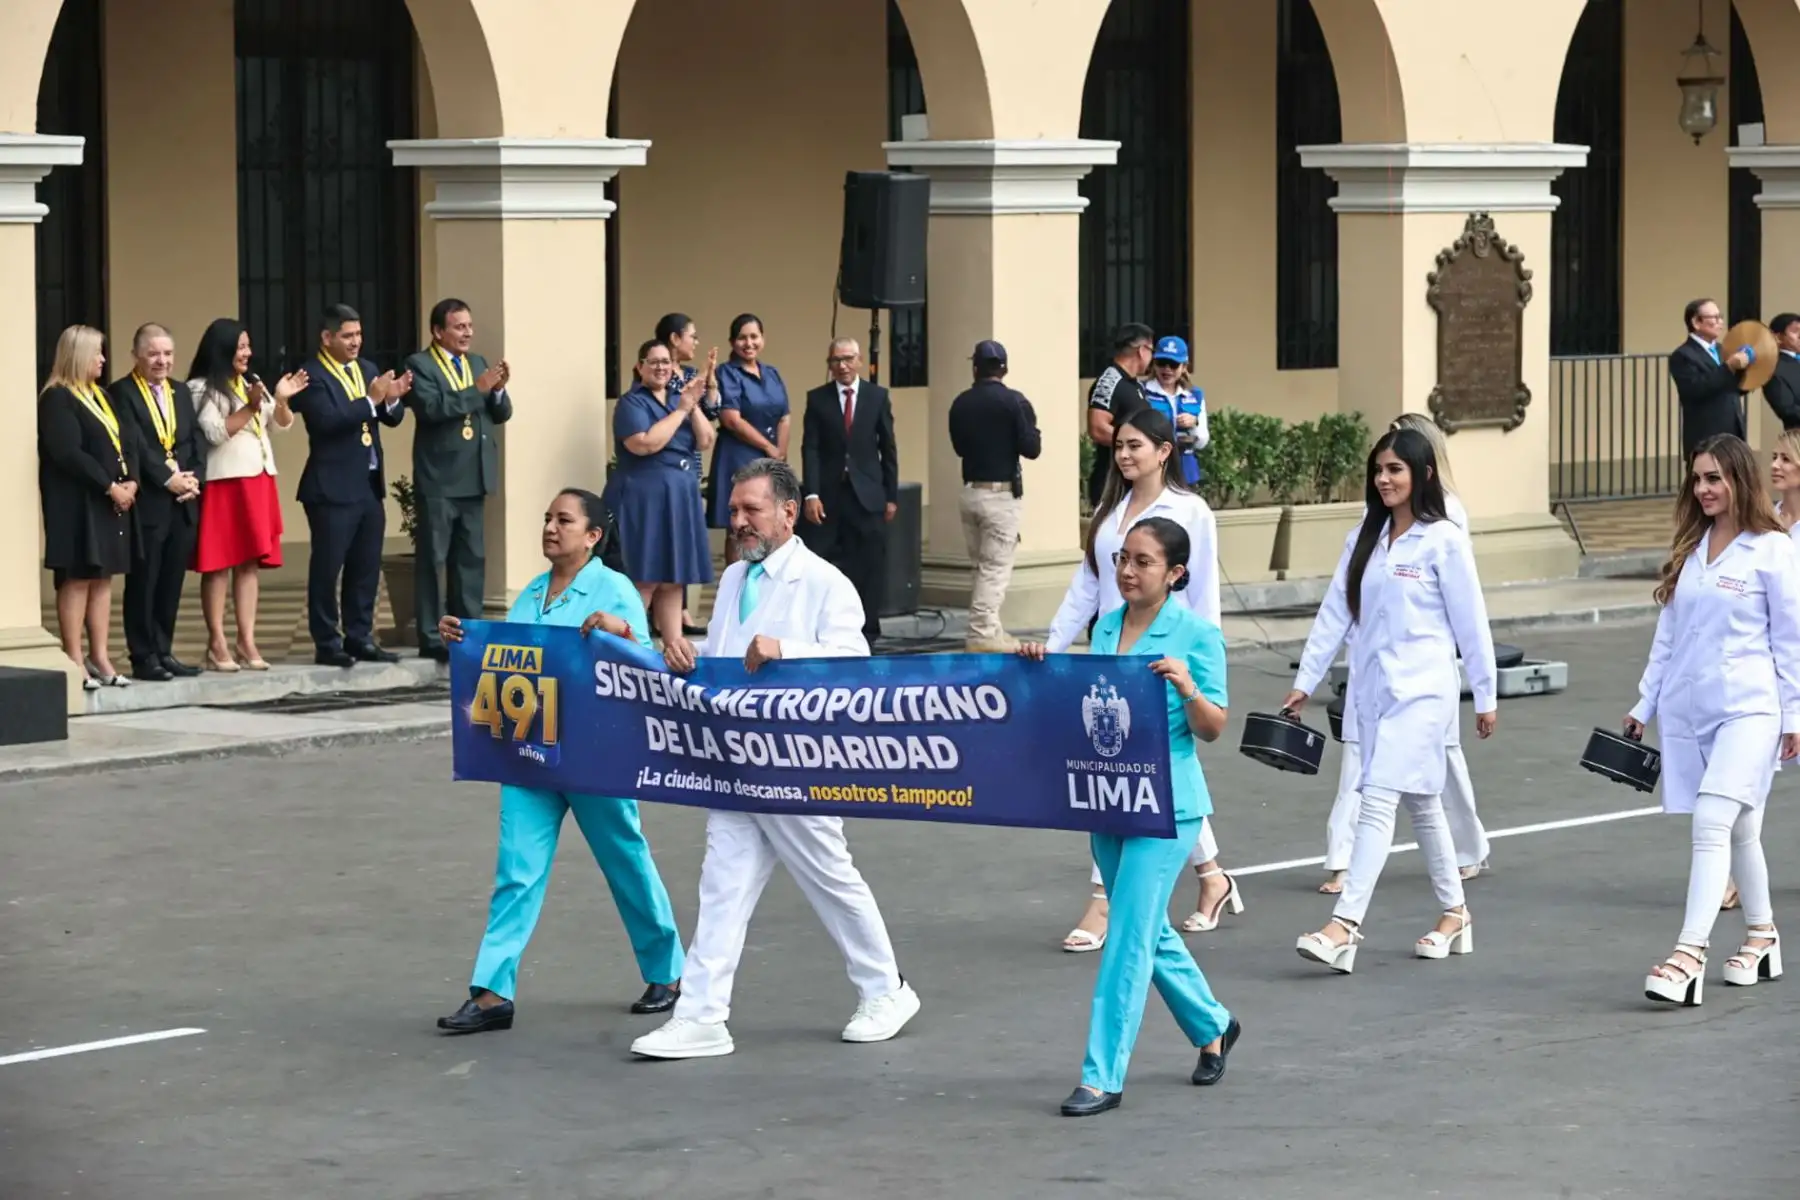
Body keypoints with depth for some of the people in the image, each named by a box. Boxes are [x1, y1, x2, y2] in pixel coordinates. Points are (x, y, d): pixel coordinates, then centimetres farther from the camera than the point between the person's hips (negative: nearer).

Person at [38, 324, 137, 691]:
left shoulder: (102, 396, 17)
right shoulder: (57, 399, -10)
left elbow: (129, 440, 13)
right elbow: (68, 453, -19)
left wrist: (131, 482, -5)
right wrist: (110, 487, -17)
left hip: (114, 500, 8)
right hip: (77, 502, -8)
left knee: (103, 578, 8)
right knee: (76, 578, -5)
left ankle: (99, 657, 12)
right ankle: (75, 661, -4)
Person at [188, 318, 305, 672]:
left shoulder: (250, 383, 16)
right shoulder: (202, 388, -5)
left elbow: (281, 425, 14)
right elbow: (214, 433, -14)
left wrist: (281, 401, -6)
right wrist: (250, 408, -21)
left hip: (257, 480, 7)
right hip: (223, 483, -7)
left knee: (251, 561, 4)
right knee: (219, 564, -5)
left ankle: (247, 641, 5)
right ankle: (217, 644, -4)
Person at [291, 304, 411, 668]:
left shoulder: (367, 369, 13)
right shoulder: (312, 376, -9)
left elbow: (391, 418, 10)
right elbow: (327, 420, -23)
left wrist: (392, 399, -12)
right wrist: (371, 401, -26)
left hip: (370, 485, 7)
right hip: (333, 487, -7)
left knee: (366, 568, 10)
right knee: (327, 568, -1)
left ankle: (360, 638, 17)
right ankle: (327, 643, 2)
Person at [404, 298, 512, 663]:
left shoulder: (478, 363, 14)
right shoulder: (420, 365, -5)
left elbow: (501, 414, 10)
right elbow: (431, 408, -21)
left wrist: (498, 390, -10)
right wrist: (477, 389, -24)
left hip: (474, 478, 6)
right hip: (438, 479, -6)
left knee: (472, 559, 9)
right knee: (433, 559, -3)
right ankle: (431, 637, -1)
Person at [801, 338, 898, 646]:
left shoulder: (878, 396, 5)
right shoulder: (817, 398, 3)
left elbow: (888, 448, 7)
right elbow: (810, 449, -1)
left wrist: (891, 495, 3)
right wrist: (812, 494, -11)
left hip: (868, 494, 1)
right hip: (829, 494, -1)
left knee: (870, 566, 2)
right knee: (826, 567, -2)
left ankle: (867, 630, 9)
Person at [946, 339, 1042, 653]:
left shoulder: (961, 403, 4)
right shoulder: (1013, 402, -11)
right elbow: (1031, 449, -12)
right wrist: (1033, 432, 7)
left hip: (970, 491, 5)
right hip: (1000, 494, -5)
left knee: (982, 565, 15)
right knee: (996, 567, -3)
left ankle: (989, 628, 16)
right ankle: (983, 635, -7)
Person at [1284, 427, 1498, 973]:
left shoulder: (1444, 540, -7)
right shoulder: (1365, 539, 10)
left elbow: (1470, 622, -3)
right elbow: (1334, 612, 10)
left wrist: (1486, 697, 0)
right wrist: (1305, 681, 6)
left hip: (1422, 688, -6)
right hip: (1372, 687, 6)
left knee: (1379, 799, -15)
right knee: (1420, 803, 15)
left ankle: (1345, 925, -22)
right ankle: (1454, 913, 27)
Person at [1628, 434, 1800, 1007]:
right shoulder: (1689, 550, 12)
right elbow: (1669, 633, 17)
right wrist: (1645, 705, 16)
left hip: (1748, 709, -6)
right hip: (1687, 711, 6)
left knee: (1712, 822, -18)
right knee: (1738, 830, 14)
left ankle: (1690, 954, -23)